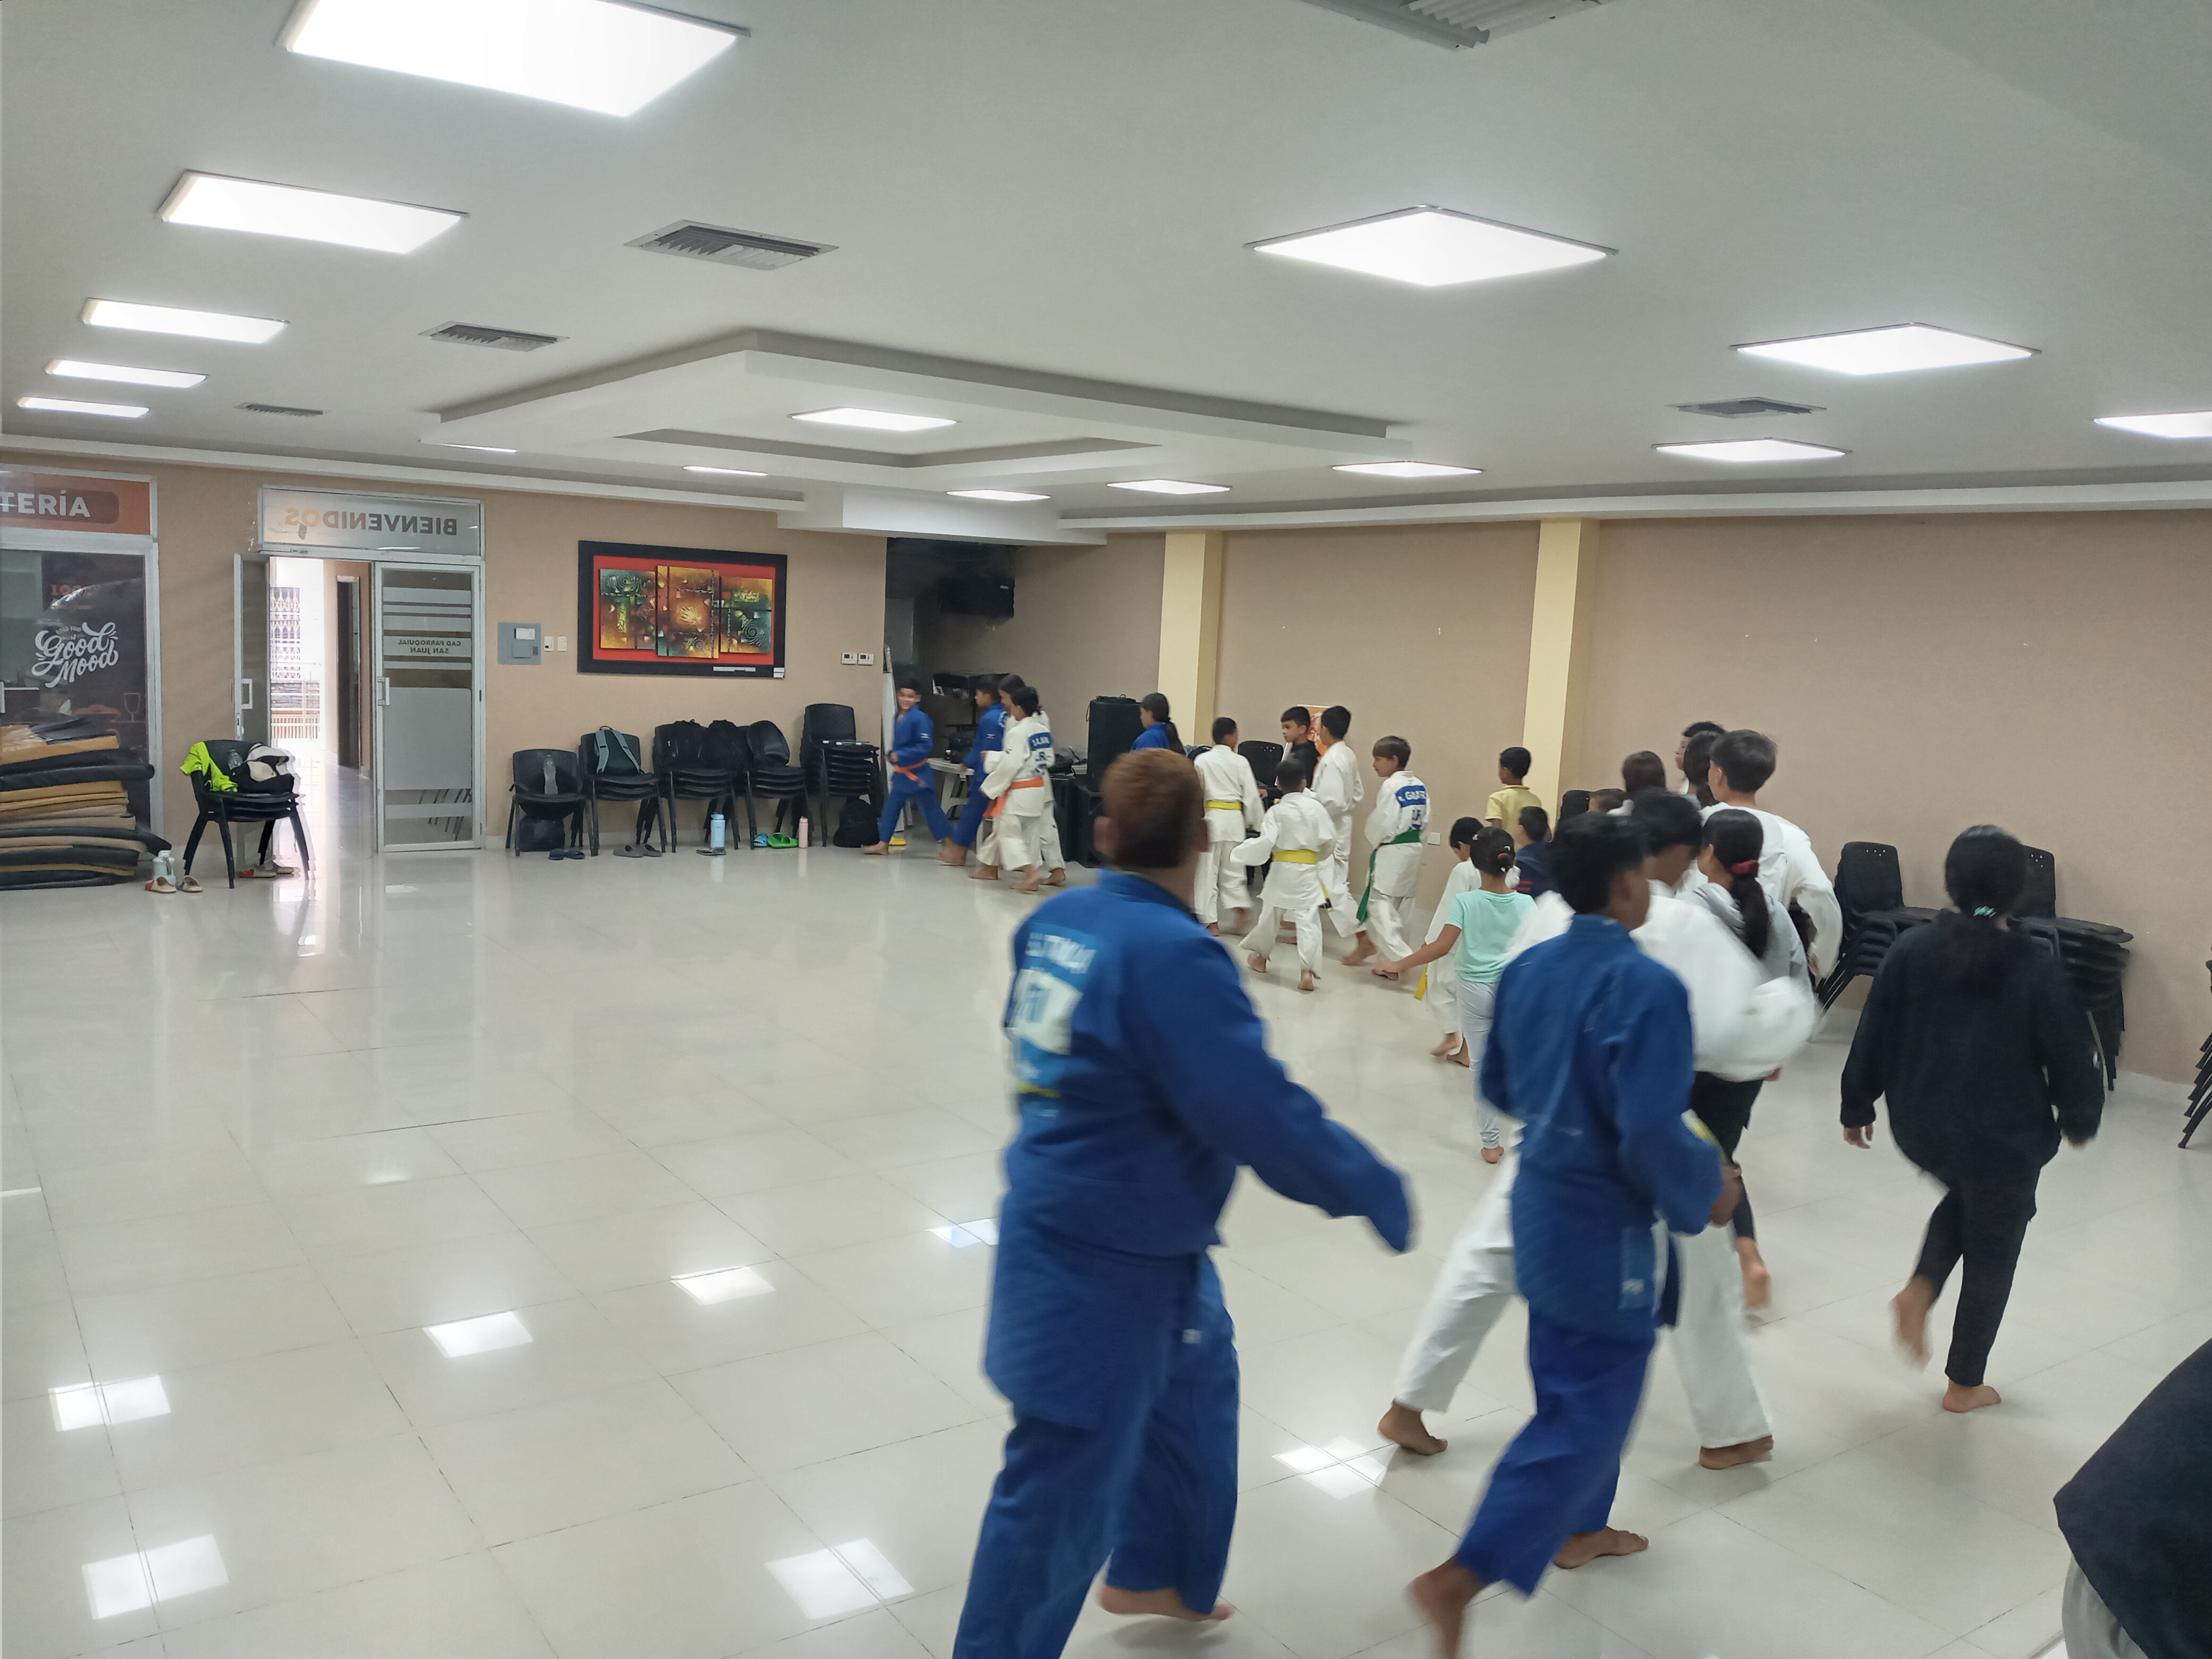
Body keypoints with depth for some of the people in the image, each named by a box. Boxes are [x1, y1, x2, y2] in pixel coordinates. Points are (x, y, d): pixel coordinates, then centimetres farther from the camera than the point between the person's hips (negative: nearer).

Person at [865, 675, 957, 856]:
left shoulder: (920, 719, -17)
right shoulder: (899, 717, 8)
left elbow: (926, 746, -22)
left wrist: (901, 756, -22)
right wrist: (893, 756, 3)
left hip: (917, 774, -9)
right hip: (901, 773, 9)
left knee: (930, 808, -6)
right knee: (891, 807, 15)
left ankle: (950, 845, 1)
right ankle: (883, 844, 26)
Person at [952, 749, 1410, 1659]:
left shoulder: (1054, 922, -3)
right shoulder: (1171, 956, -29)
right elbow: (1265, 1114, -26)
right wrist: (1375, 1191, -11)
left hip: (1063, 1227, 10)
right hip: (1108, 1266, -10)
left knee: (1193, 1382, 29)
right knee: (1063, 1489, 7)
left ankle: (1151, 1575, 51)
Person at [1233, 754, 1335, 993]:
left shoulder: (1276, 812, -8)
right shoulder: (1316, 808, -4)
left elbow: (1264, 843, -15)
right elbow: (1329, 840, 0)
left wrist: (1239, 852, 0)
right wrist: (1320, 857, 19)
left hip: (1281, 869, 0)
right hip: (1308, 871, 0)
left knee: (1271, 913, 18)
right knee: (1308, 919, -3)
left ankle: (1260, 956, 38)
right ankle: (1306, 969, -15)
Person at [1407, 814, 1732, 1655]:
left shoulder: (1528, 968, 0)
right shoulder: (1649, 987, -24)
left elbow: (1498, 1084, 10)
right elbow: (1652, 1134, -26)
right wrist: (1704, 1187, -7)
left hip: (1540, 1201, 8)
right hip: (1605, 1226, -8)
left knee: (1575, 1384, 26)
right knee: (1589, 1410, 3)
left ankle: (1579, 1529, 45)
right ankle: (1461, 1576, 0)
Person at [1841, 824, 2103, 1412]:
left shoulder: (1911, 951, -11)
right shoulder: (2037, 971, -18)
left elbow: (1871, 1039, -4)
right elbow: (2072, 1059, -8)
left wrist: (1857, 1109, 11)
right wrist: (2080, 1121, 13)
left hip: (1920, 1128, 3)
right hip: (2003, 1138, -3)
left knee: (1966, 1194, 34)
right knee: (1991, 1256, 17)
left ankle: (1920, 1289, 13)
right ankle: (1965, 1384, 29)